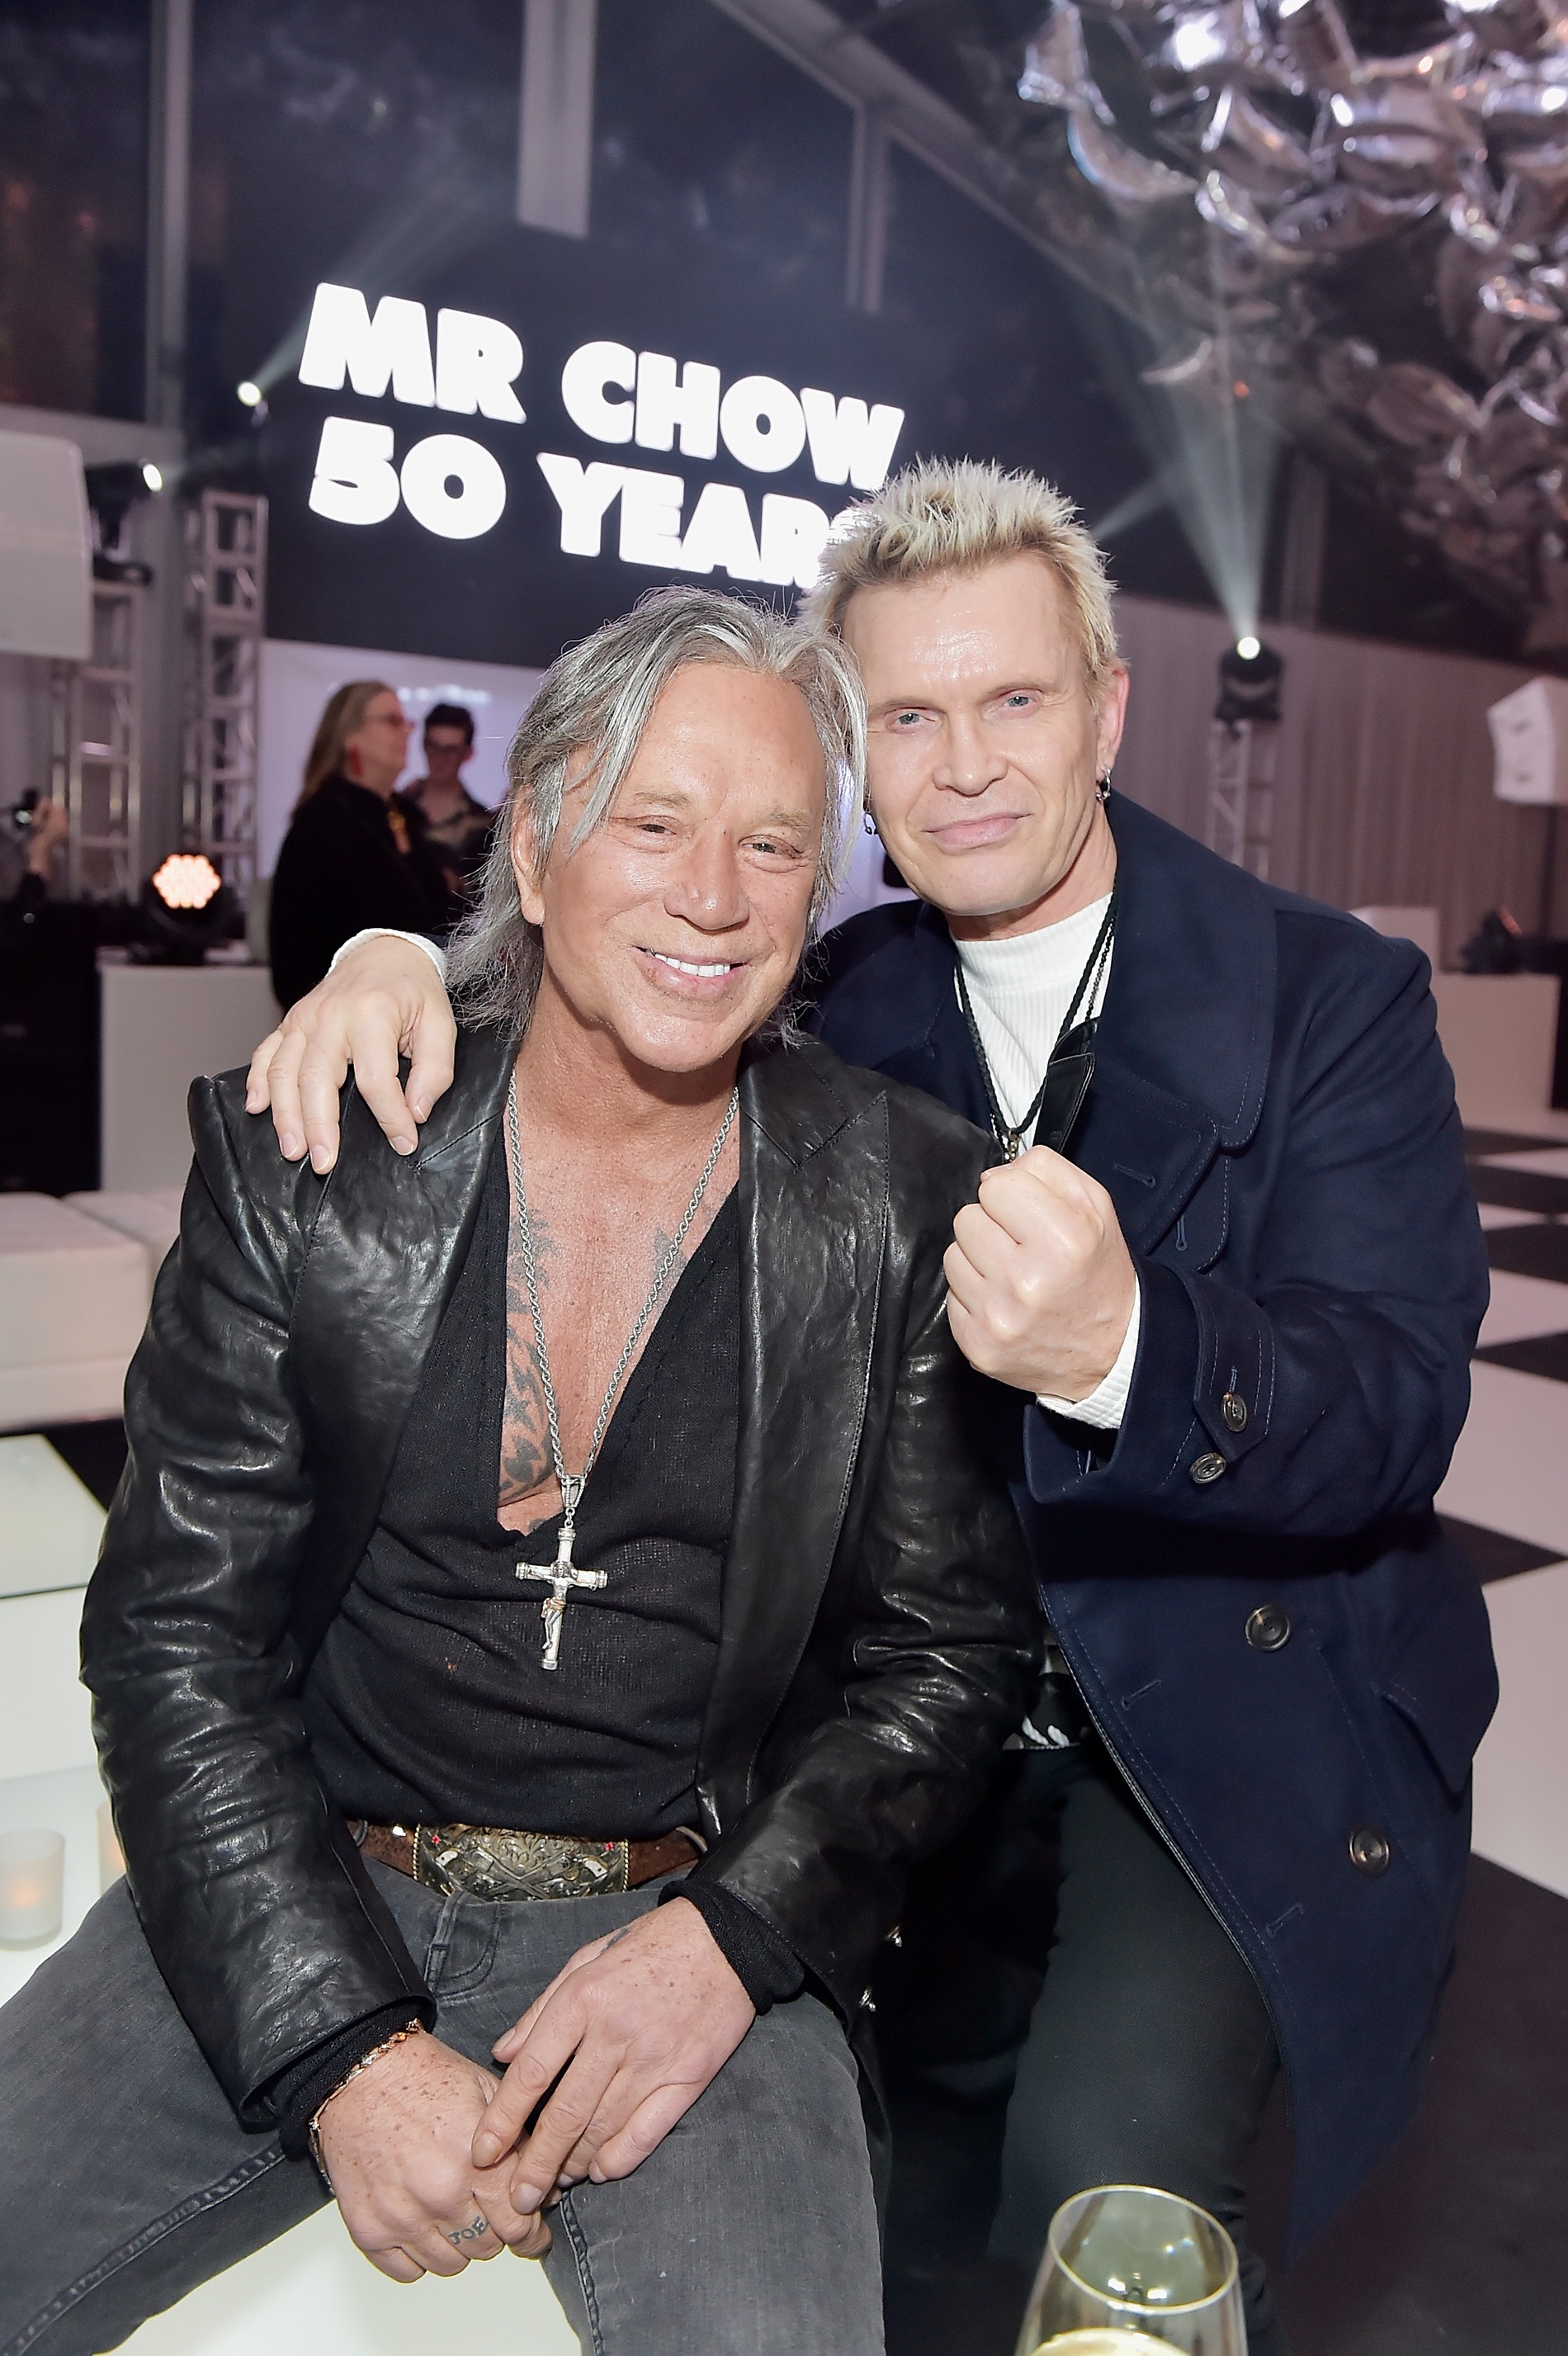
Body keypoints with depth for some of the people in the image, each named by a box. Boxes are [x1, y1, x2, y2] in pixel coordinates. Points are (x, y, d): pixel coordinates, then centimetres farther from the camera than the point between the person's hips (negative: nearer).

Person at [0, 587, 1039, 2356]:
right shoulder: (300, 1153, -3)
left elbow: (947, 1649, 1)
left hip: (694, 1924, -1)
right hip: (295, 1901, 2)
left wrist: (726, 1936, -14)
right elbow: (177, 1627, -4)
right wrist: (346, 2044, -13)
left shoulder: (906, 1202, -4)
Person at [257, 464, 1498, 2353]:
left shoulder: (1331, 997, -11)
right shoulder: (832, 1001, 1)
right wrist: (404, 960, -19)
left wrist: (1123, 1346, -42)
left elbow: (1400, 1403, -20)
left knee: (1099, 2163, -21)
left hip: (1236, 1720, -4)